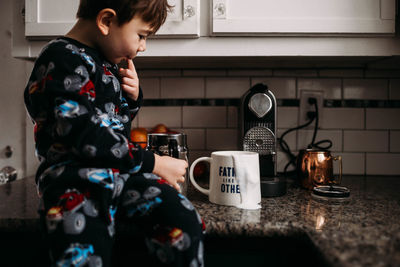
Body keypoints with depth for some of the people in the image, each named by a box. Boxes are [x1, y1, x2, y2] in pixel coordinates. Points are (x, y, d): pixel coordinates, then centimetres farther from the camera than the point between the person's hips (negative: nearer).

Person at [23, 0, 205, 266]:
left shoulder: (107, 62, 16)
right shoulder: (63, 60, -11)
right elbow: (85, 136, -19)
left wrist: (132, 96, 6)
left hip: (123, 172, 7)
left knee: (185, 226, -16)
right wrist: (154, 163, -12)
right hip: (76, 181, -6)